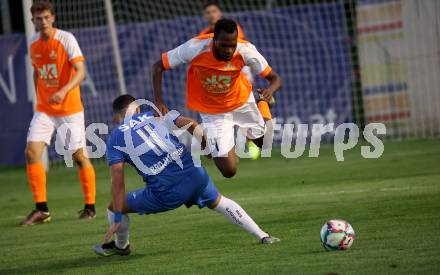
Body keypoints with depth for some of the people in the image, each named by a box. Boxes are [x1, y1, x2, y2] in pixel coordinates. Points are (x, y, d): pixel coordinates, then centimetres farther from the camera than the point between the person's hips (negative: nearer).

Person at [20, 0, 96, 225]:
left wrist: (64, 91, -36)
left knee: (79, 156, 0)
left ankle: (90, 207, 16)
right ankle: (41, 209, -3)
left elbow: (80, 72, -21)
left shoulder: (66, 39, -13)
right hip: (44, 110, 4)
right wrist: (38, 98, 14)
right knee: (31, 153, -10)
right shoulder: (33, 43, 4)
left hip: (69, 109, -4)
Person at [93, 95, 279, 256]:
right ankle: (262, 236, 28)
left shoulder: (114, 140, 10)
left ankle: (121, 246, 43)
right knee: (219, 203, 31)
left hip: (166, 194, -3)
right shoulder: (155, 115, 16)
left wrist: (117, 217, 3)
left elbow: (118, 181, 2)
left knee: (115, 207, 19)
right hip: (194, 175, 3)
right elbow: (192, 127, 5)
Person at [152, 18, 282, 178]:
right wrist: (158, 102, -33)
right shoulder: (195, 48, -33)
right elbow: (158, 67, -21)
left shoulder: (246, 50, -29)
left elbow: (275, 78, -20)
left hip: (242, 101, 2)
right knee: (229, 170, -10)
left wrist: (270, 90, -44)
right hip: (212, 113, -2)